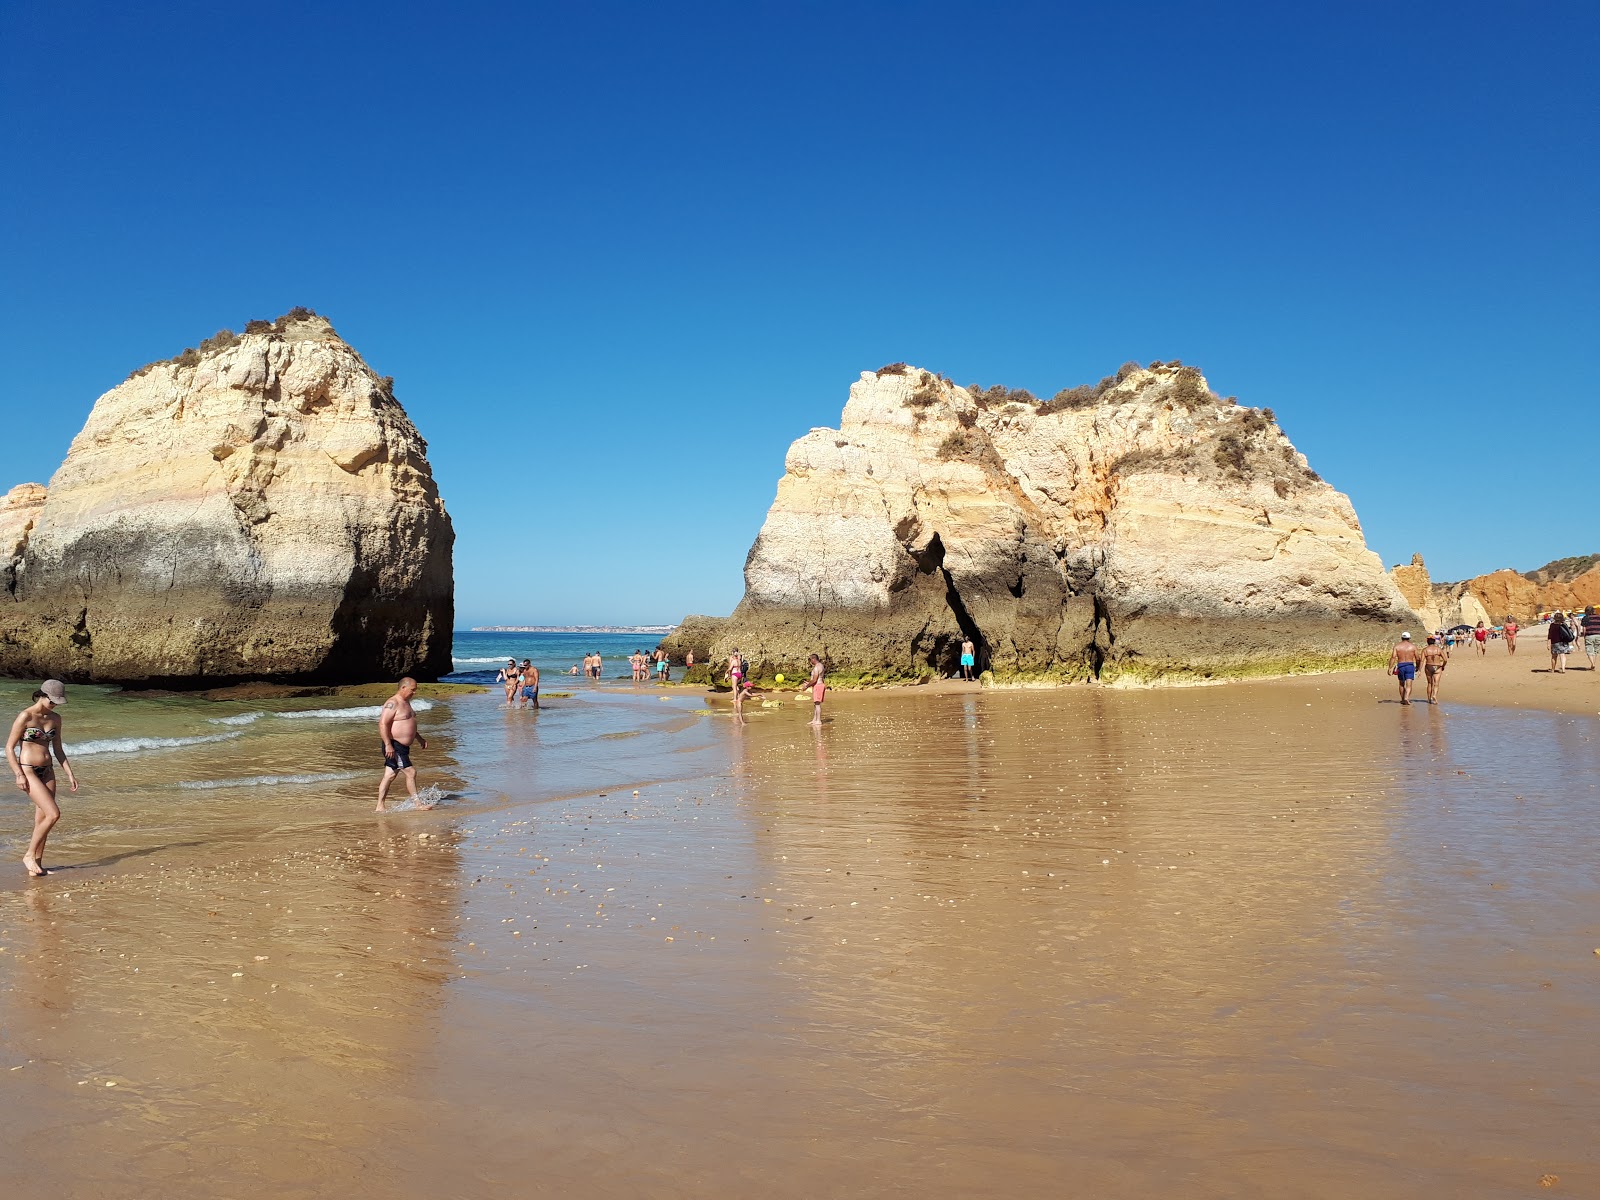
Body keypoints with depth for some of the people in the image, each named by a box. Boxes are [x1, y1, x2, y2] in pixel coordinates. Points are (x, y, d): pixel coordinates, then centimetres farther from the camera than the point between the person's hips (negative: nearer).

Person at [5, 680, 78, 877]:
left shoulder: (55, 718, 7)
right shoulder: (25, 716, -12)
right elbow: (9, 748, -8)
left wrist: (70, 774, 9)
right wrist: (19, 774, -15)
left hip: (47, 771, 6)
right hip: (28, 771, -6)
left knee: (42, 820, 7)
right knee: (53, 814, -15)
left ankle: (37, 864, 15)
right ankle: (29, 855, 1)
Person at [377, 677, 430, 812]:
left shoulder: (406, 702, 17)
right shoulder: (392, 703, -15)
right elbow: (383, 724, -22)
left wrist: (419, 738, 26)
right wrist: (388, 744, -26)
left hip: (402, 746, 10)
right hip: (393, 746, -10)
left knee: (389, 776, 11)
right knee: (411, 772, -9)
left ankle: (380, 806, 15)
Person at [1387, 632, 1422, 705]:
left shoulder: (1397, 646, 1)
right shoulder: (1412, 646, 2)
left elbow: (1393, 657, -8)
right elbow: (1417, 658, 4)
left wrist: (1390, 668, -10)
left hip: (1400, 666, 1)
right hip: (1410, 665, -1)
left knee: (1402, 684, 18)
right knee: (1408, 684, -5)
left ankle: (1402, 699, 27)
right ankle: (1406, 698, -25)